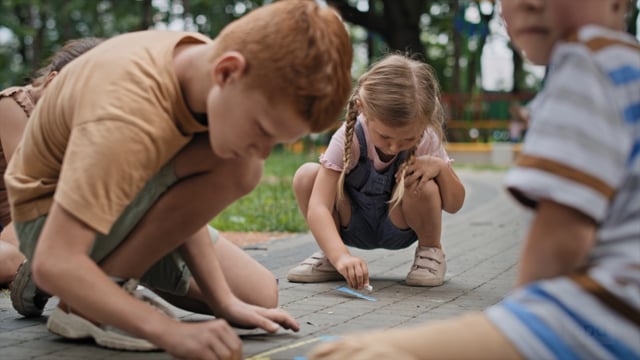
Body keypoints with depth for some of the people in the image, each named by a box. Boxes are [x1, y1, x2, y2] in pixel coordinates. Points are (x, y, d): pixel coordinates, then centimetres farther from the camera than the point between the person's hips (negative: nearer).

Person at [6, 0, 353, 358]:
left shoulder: (201, 61, -14)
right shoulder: (127, 117, -38)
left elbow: (185, 206, -8)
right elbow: (53, 262, -40)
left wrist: (225, 301, -14)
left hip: (112, 196, 8)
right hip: (49, 220, -8)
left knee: (256, 294, 4)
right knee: (232, 167, -29)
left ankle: (106, 281, 13)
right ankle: (84, 303, -16)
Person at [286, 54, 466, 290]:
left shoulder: (427, 140, -21)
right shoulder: (348, 138, -27)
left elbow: (454, 205, -11)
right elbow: (317, 207, -37)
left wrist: (441, 168, -32)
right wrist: (341, 256, -54)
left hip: (399, 228, 0)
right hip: (353, 226, 0)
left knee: (424, 186, -33)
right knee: (306, 176, -27)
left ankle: (430, 250, -2)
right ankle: (329, 257, -4)